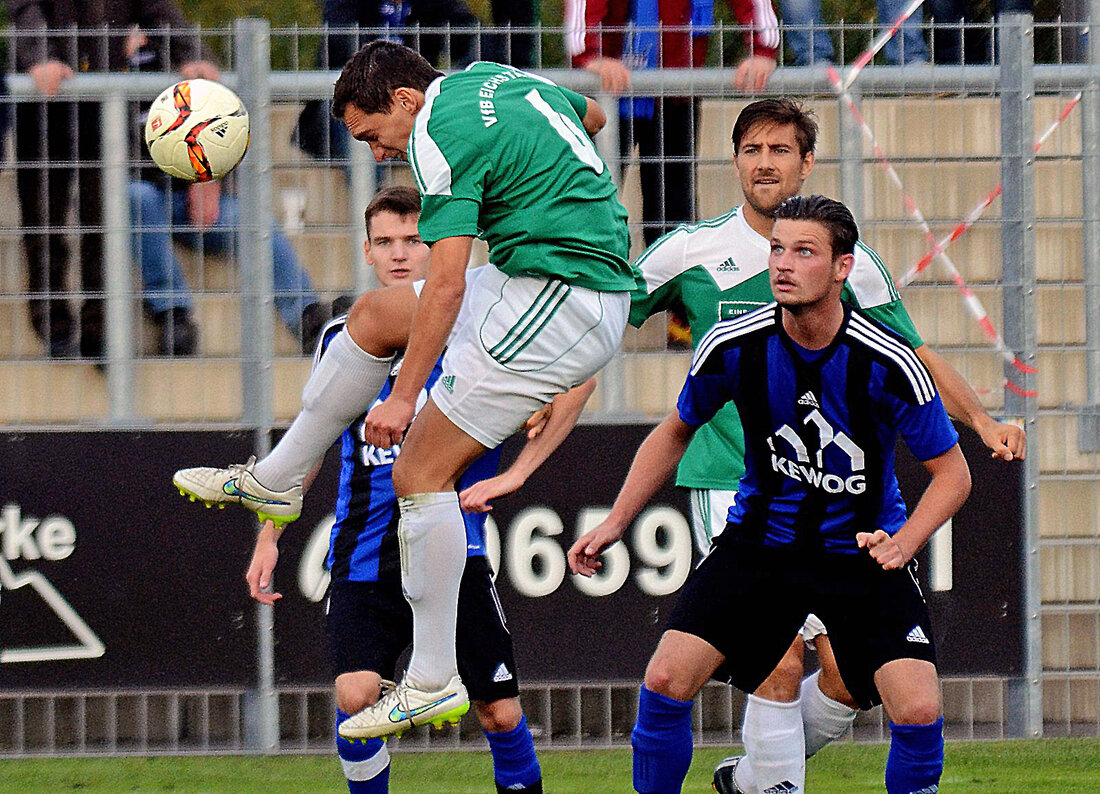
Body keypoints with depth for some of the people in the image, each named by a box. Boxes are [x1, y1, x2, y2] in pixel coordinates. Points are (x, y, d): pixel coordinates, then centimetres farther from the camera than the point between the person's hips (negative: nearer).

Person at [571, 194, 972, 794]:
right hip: (760, 537, 2)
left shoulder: (887, 364, -20)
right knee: (665, 681, -13)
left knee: (919, 711, -20)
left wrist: (902, 543, -25)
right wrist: (615, 523, 3)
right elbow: (674, 433, 8)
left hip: (862, 548, -2)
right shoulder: (732, 346, -13)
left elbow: (951, 472, -8)